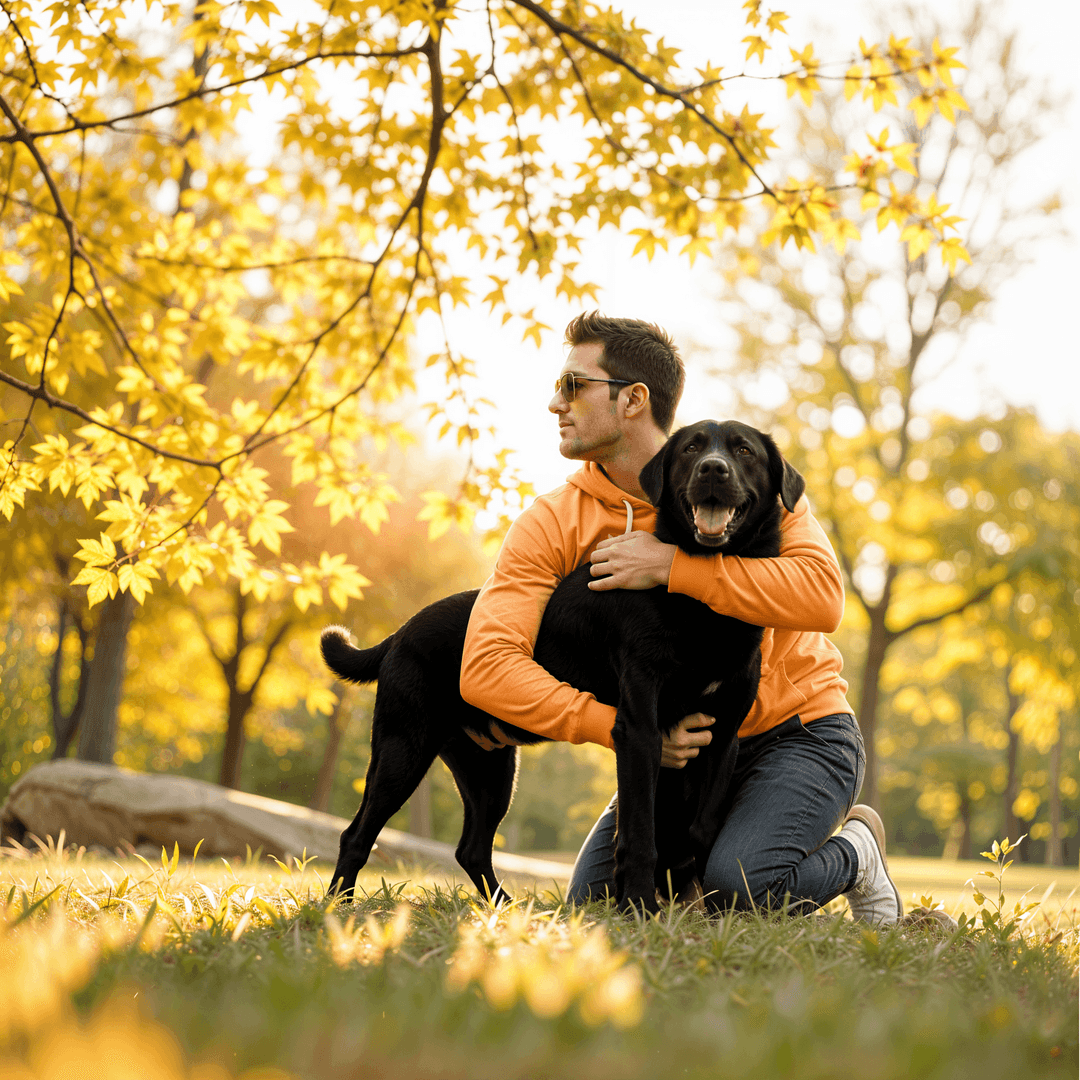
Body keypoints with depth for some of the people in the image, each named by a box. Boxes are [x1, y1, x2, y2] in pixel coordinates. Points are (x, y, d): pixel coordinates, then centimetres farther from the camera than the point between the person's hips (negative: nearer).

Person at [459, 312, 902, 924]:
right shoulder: (552, 524, -9)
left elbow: (823, 596, -29)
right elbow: (487, 667, -21)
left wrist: (671, 565, -32)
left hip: (800, 730, -4)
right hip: (683, 744, 4)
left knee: (738, 888, -26)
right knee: (596, 901, -7)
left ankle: (855, 853, 5)